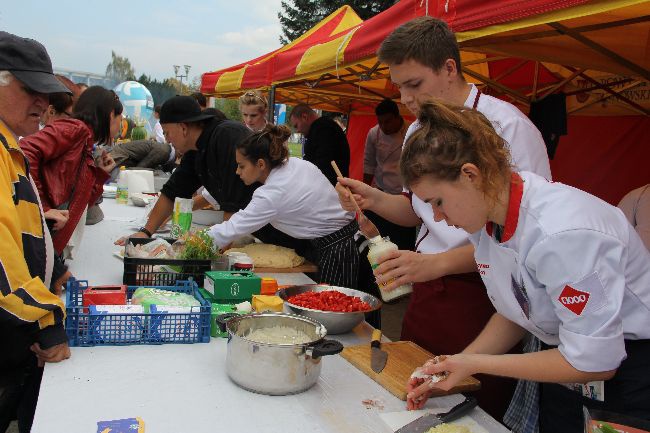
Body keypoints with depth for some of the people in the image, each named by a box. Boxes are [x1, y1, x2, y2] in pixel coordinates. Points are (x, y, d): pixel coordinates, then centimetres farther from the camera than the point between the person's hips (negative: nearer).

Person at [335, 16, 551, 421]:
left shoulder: (507, 126, -15)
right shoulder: (418, 131, 8)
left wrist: (437, 264, -27)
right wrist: (376, 199, -1)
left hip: (481, 297, -6)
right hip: (426, 293, 7)